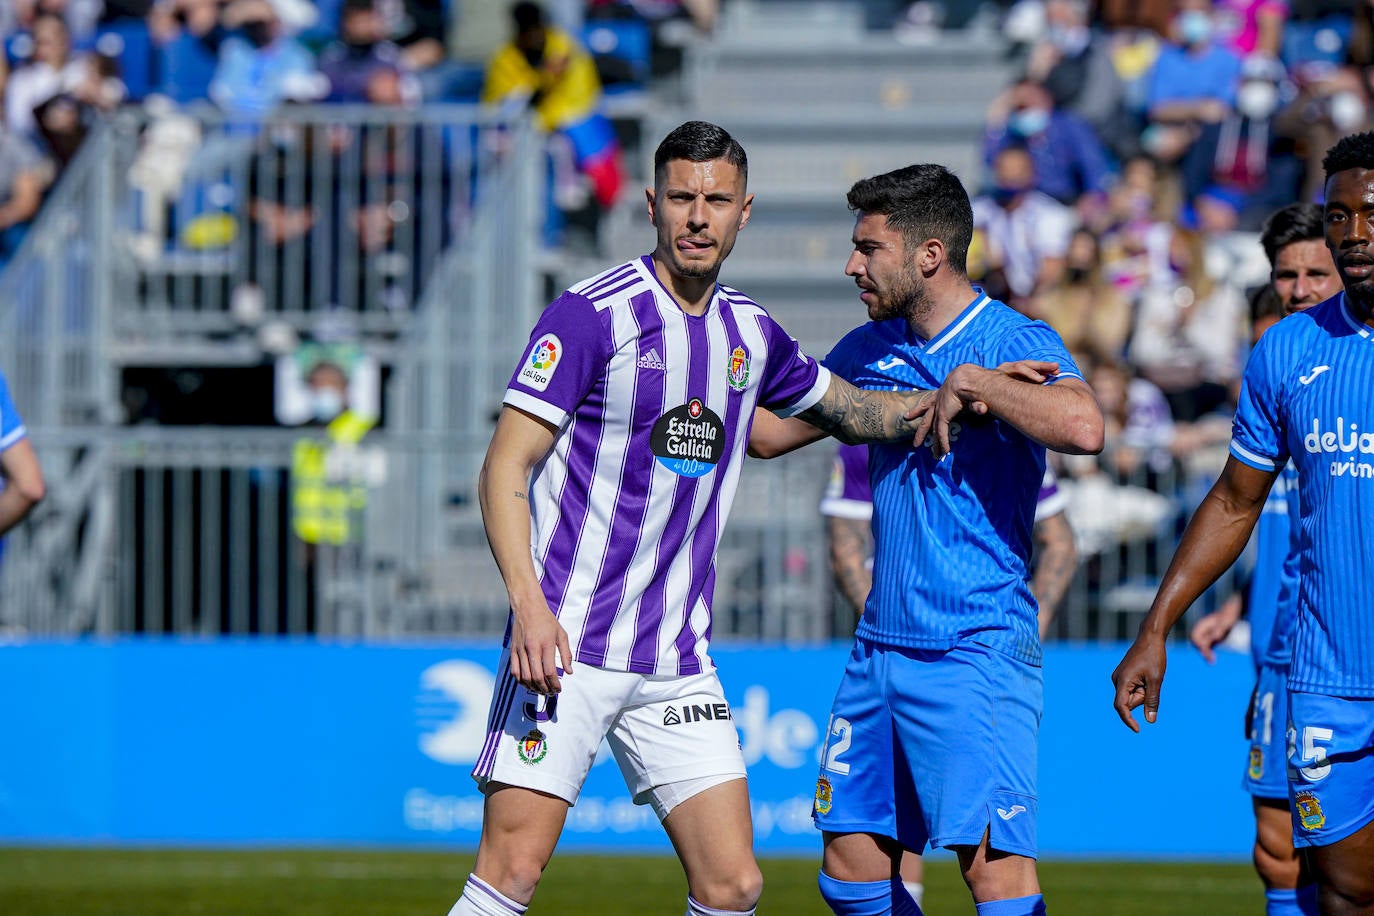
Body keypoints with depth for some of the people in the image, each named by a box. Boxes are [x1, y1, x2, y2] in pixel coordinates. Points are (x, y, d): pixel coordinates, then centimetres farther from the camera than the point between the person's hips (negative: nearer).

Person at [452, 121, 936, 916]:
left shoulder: (752, 334, 12)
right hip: (567, 645, -6)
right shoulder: (593, 315, -7)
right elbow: (506, 467, -10)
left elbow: (852, 411, 31)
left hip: (679, 663, 6)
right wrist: (528, 602, -22)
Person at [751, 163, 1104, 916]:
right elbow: (767, 431, 24)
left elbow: (1082, 427, -28)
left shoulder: (1015, 343, -8)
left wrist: (970, 382, -21)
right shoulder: (870, 350, 13)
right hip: (881, 648, 8)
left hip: (977, 650, -8)